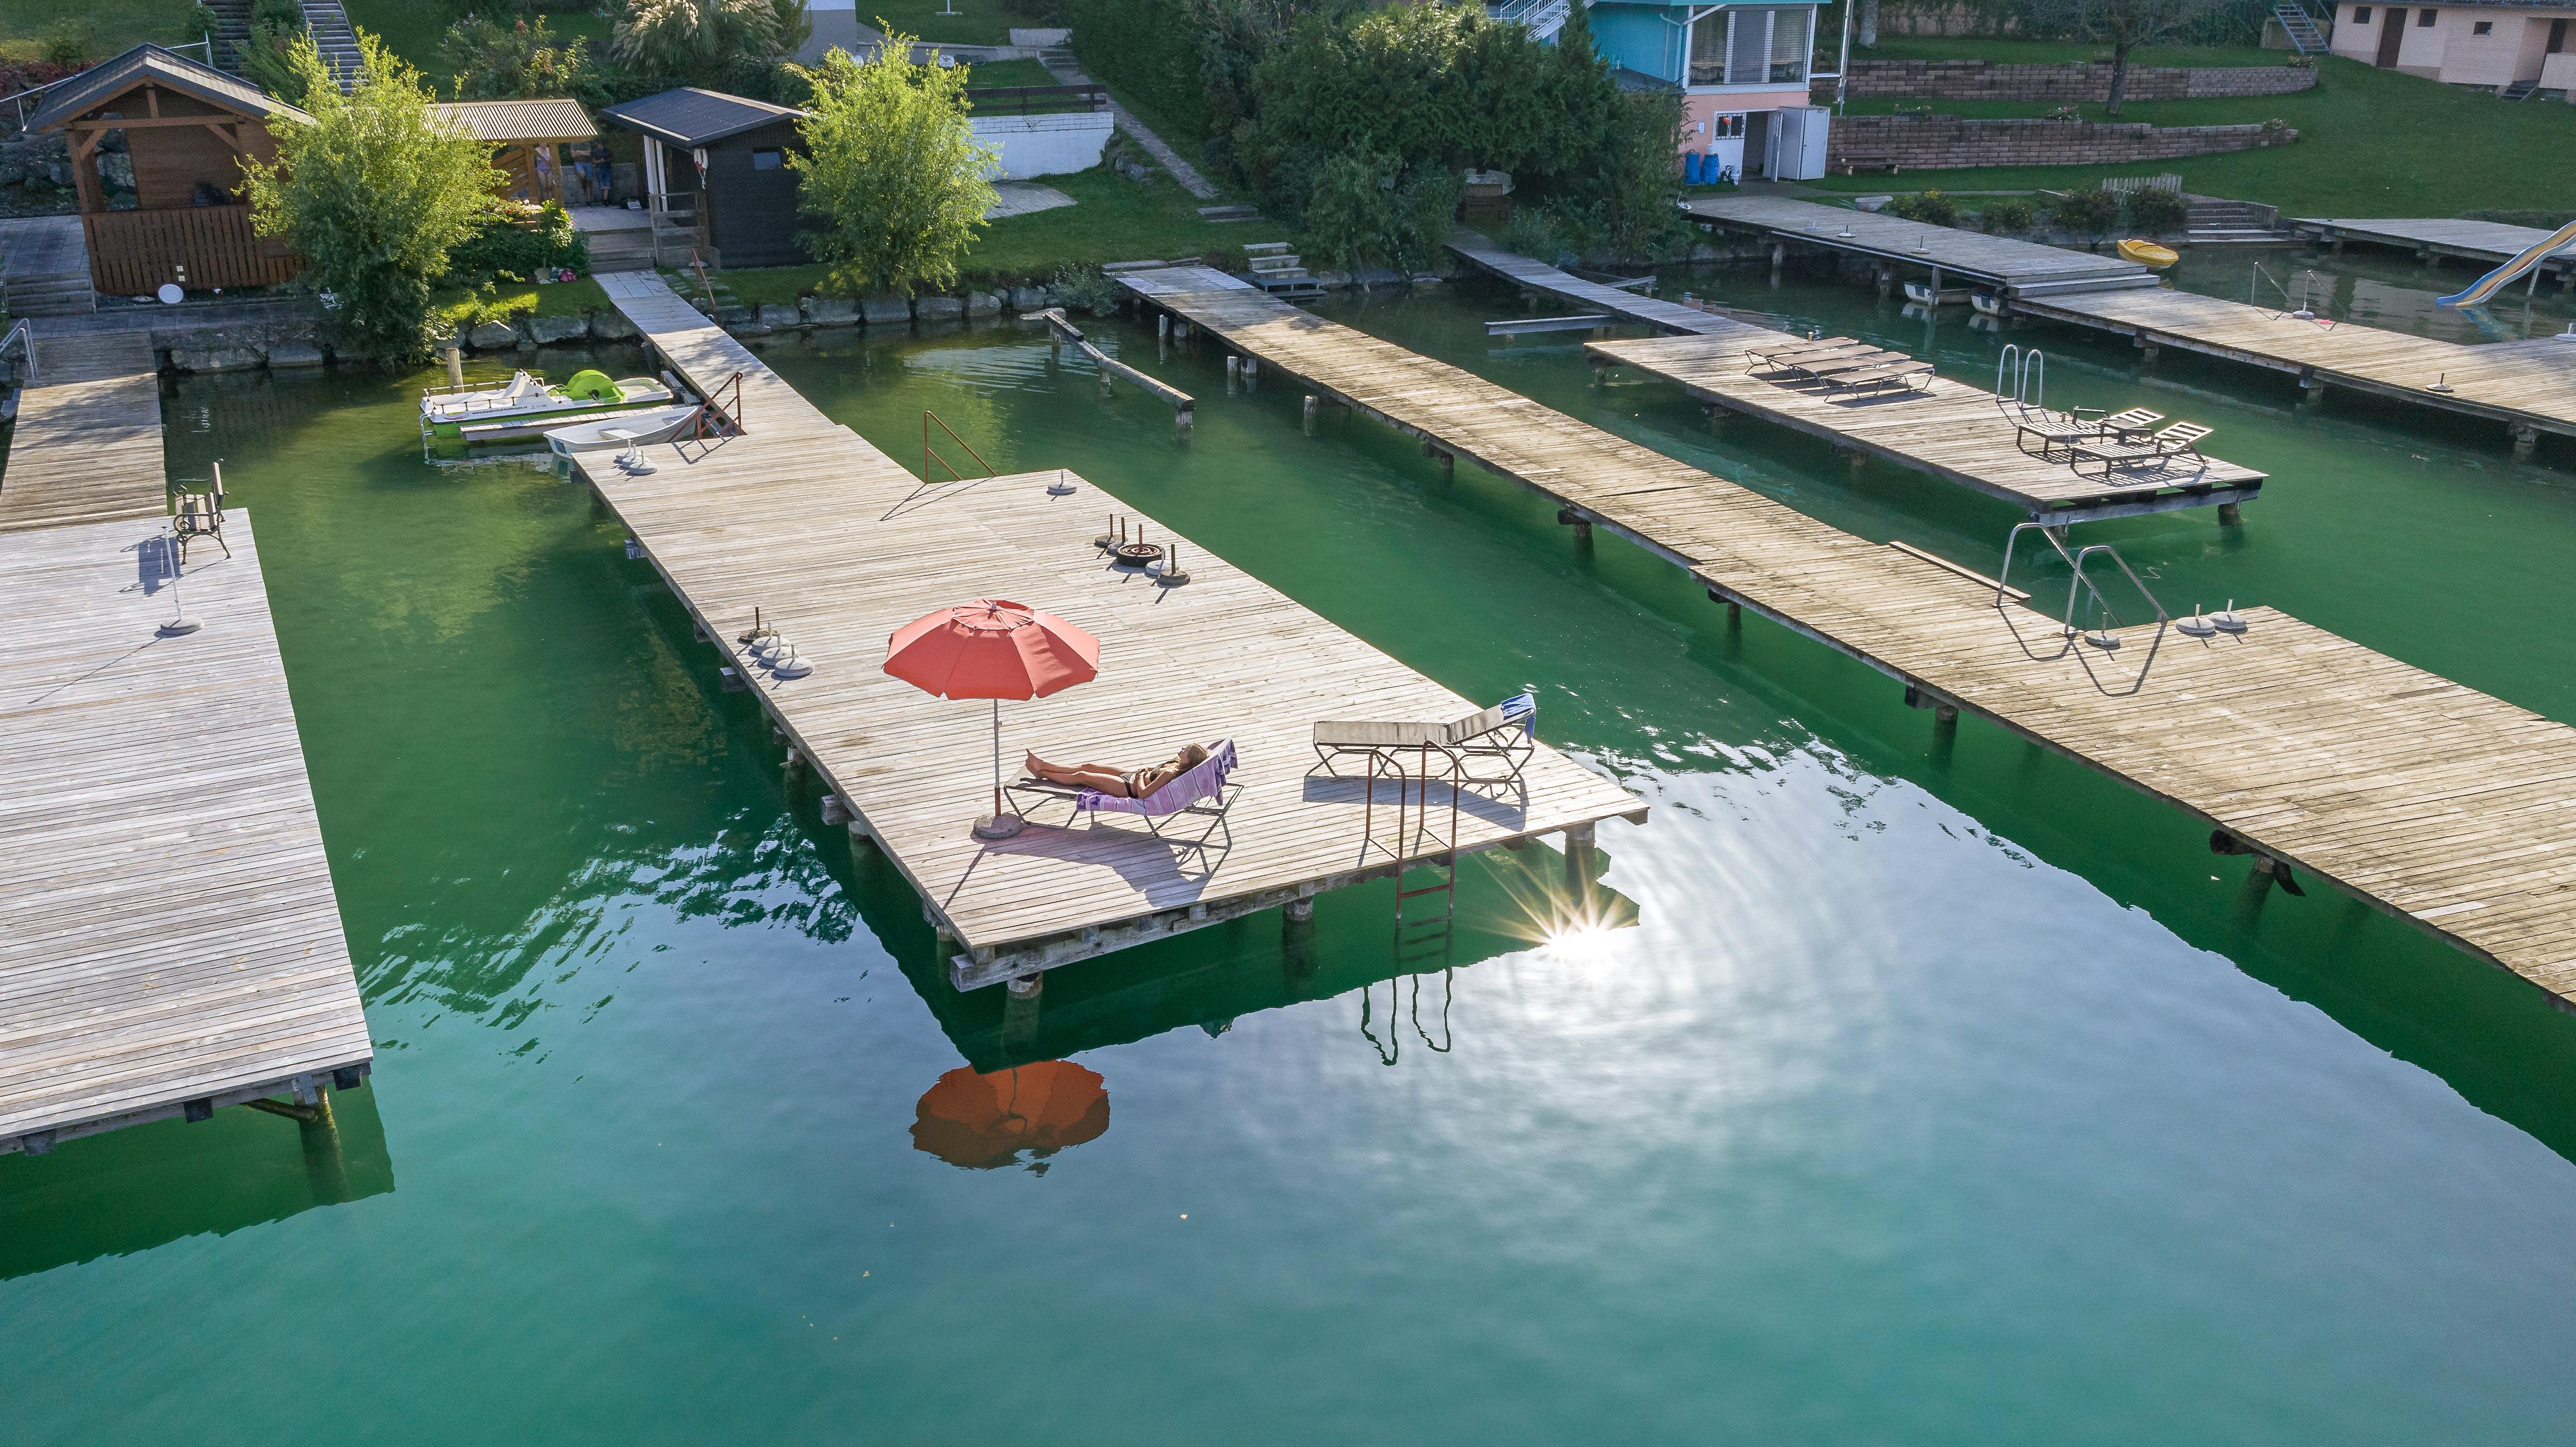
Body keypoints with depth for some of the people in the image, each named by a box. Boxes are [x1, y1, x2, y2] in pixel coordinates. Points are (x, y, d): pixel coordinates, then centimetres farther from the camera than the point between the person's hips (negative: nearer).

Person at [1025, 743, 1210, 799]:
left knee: (1081, 776, 2)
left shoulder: (1171, 774, -34)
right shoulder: (1176, 762, -7)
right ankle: (1044, 765, 26)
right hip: (1131, 775, 9)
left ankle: (1041, 773, 21)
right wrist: (1146, 772, -1)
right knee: (1088, 767, 14)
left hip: (1128, 789, -9)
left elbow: (1142, 793, -32)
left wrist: (1140, 777, -14)